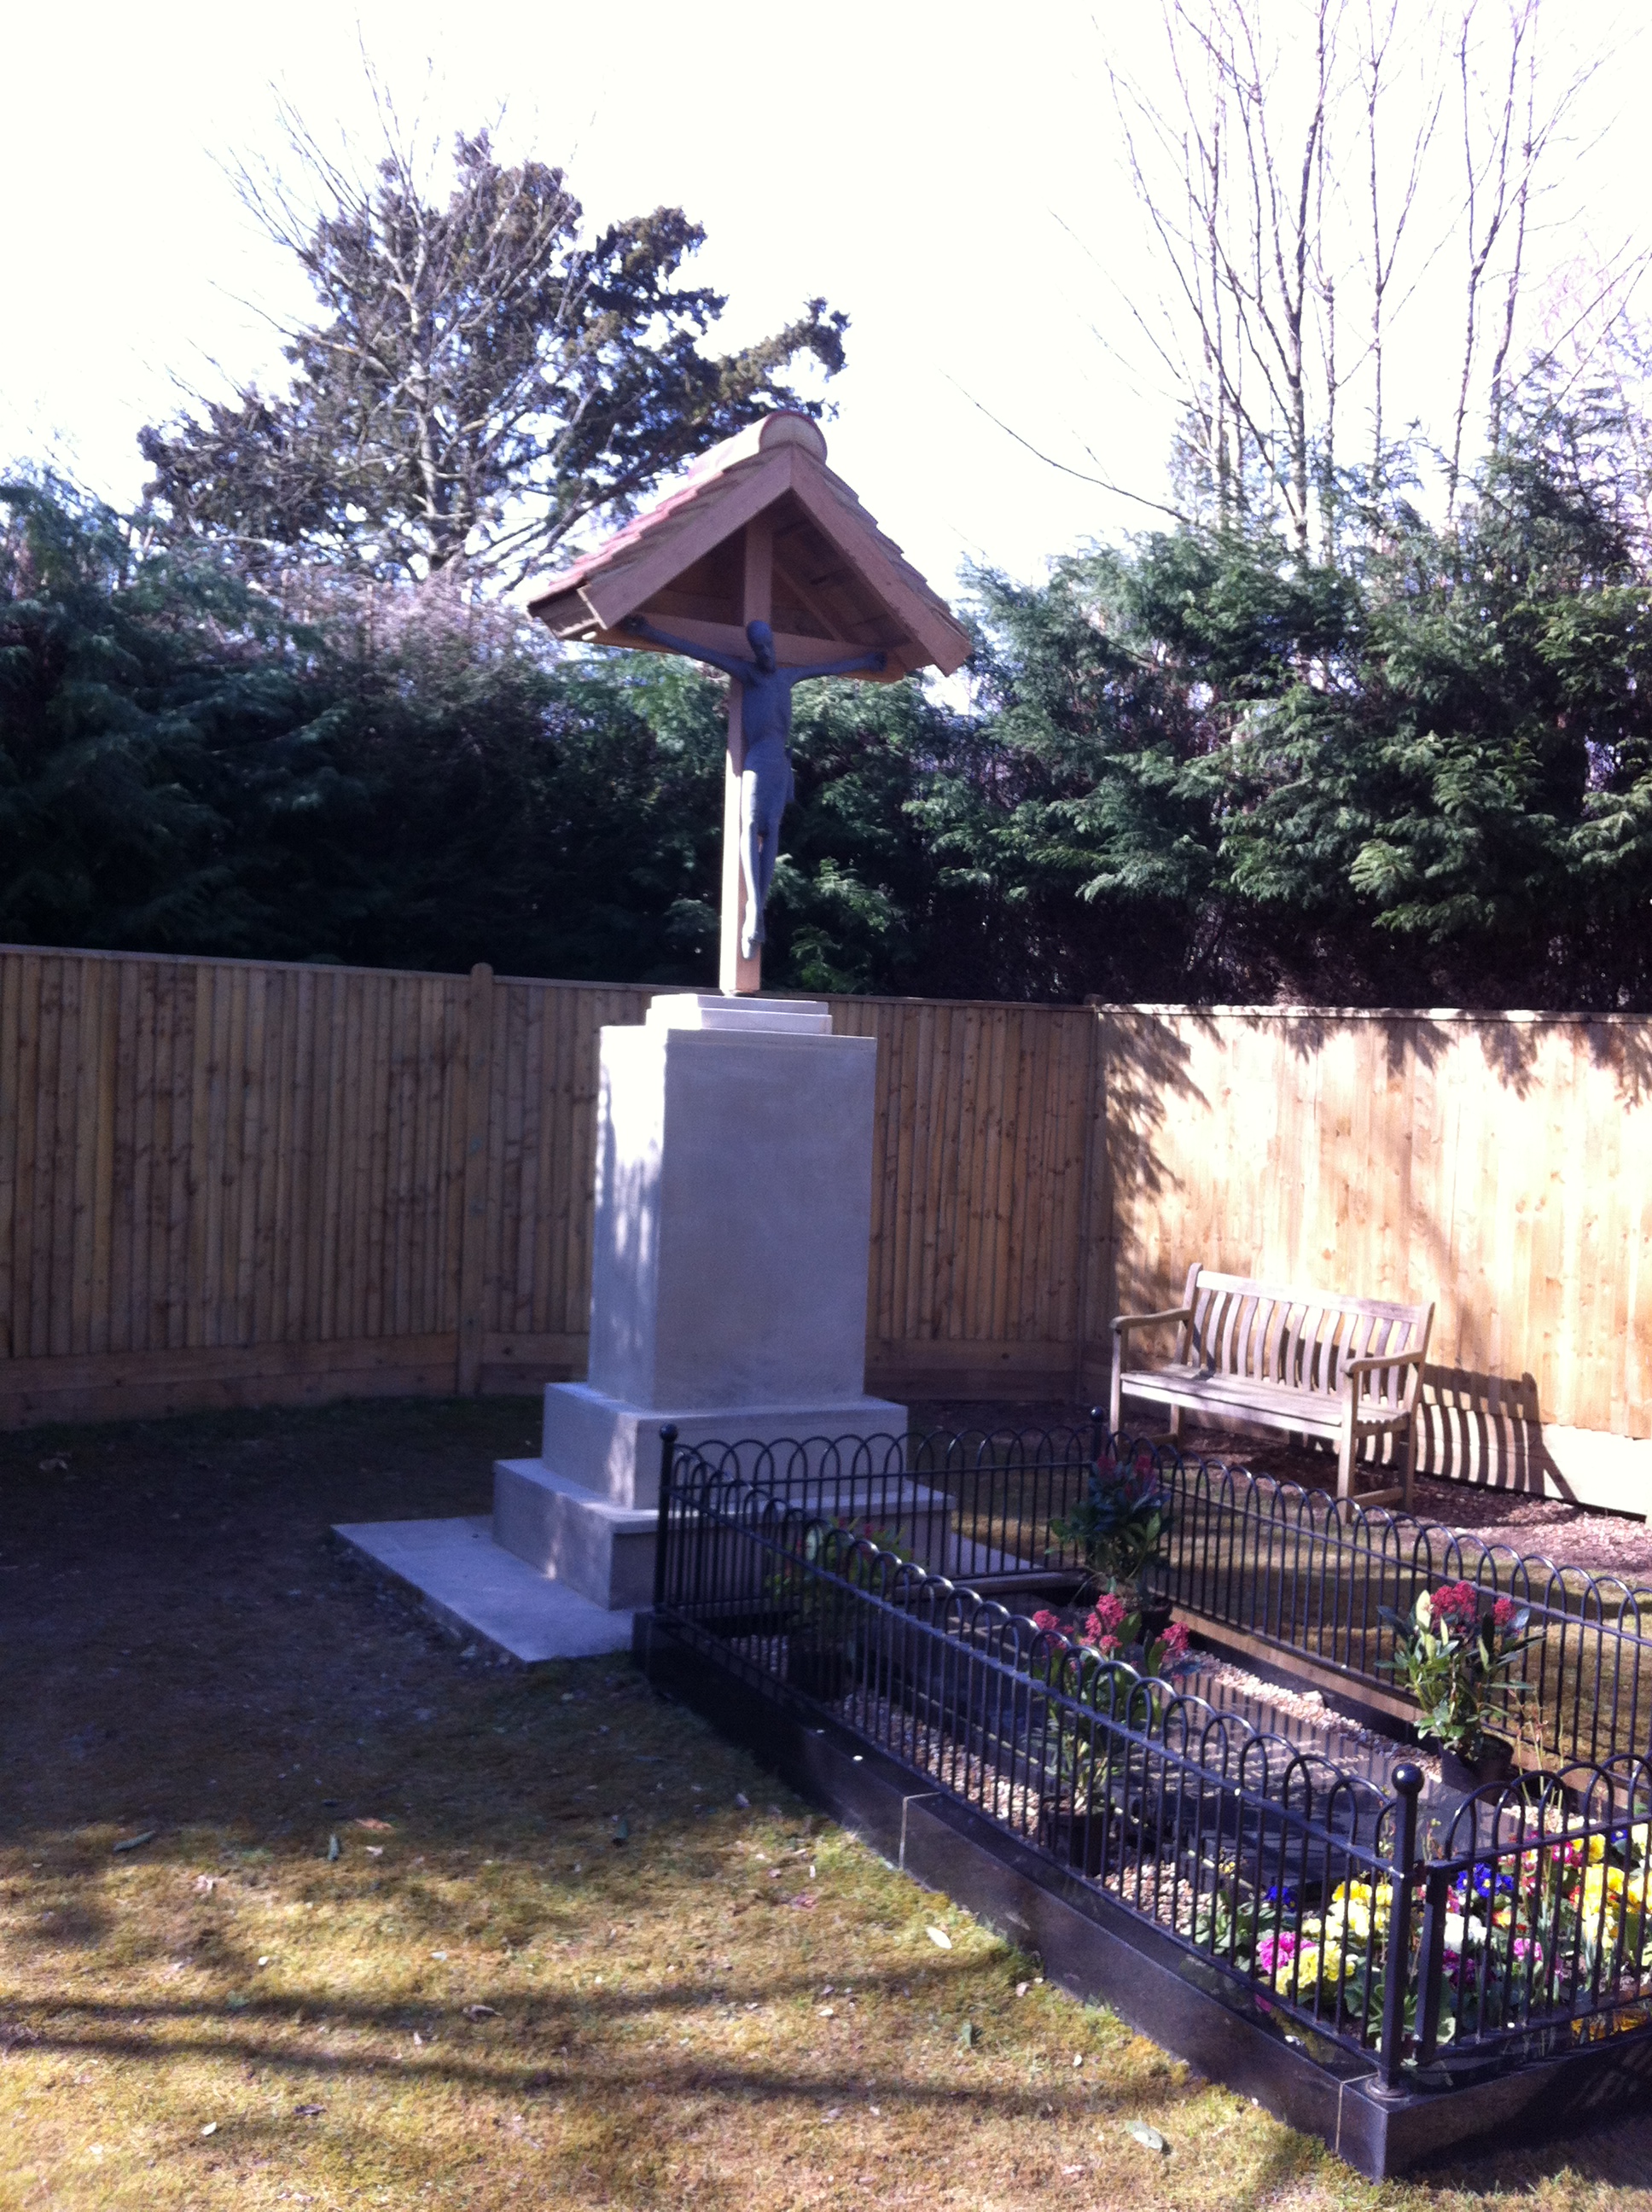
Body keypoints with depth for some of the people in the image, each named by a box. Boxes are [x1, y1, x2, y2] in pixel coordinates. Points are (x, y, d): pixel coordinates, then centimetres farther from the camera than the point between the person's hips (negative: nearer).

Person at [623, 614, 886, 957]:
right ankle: (755, 912, -31)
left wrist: (866, 661, 46)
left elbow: (831, 667, 36)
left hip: (782, 761, 5)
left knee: (771, 831, -5)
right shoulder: (747, 671, 8)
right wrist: (651, 633, -5)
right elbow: (698, 651, 1)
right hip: (758, 758, -5)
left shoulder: (788, 676, 23)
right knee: (751, 828, -16)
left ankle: (757, 913, -11)